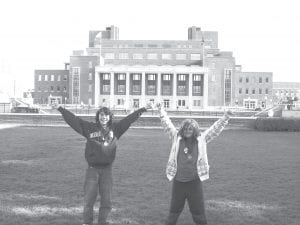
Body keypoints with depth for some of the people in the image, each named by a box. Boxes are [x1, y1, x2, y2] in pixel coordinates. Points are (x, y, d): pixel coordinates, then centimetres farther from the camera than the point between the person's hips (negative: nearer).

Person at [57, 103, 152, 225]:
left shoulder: (115, 128, 3)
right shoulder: (90, 128, -1)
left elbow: (129, 119, 4)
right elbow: (73, 119, -3)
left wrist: (143, 109, 3)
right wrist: (61, 109, -9)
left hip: (107, 170, 2)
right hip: (92, 169, -2)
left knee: (106, 200, 8)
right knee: (89, 199, 3)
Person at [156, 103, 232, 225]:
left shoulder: (201, 139, 0)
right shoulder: (176, 138, 0)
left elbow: (215, 129, -2)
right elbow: (167, 124, 1)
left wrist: (225, 118, -10)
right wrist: (161, 110, -1)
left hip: (194, 182, -1)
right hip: (178, 181, 1)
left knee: (198, 211, 9)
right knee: (174, 210, 15)